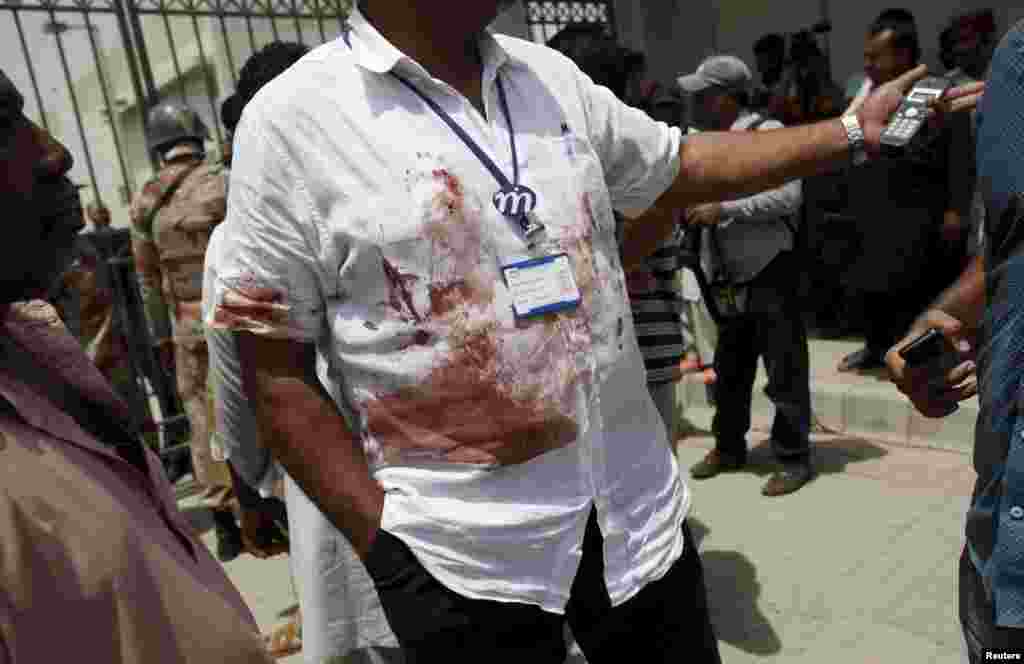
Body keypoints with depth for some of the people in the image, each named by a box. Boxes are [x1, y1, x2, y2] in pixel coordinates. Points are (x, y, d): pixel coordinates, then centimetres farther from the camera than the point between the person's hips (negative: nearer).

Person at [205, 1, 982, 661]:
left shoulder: (551, 76, 4)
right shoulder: (293, 120, -10)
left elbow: (684, 165, 17)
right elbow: (276, 372, -9)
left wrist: (854, 131, 12)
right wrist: (383, 541, -13)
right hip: (463, 551, -4)